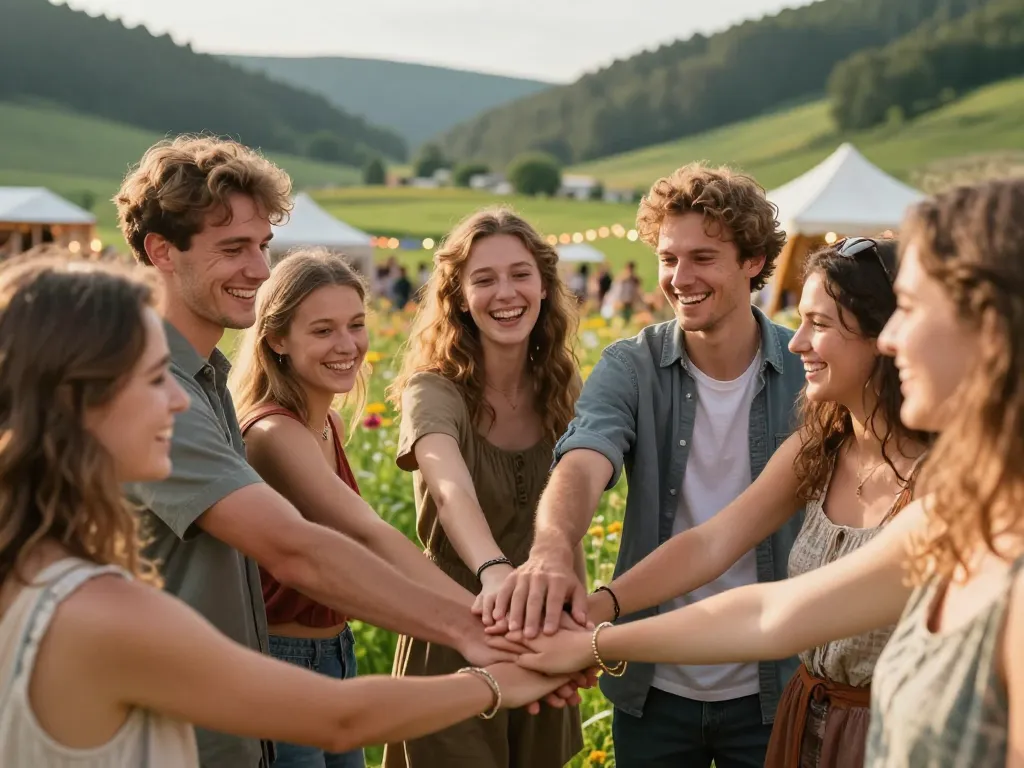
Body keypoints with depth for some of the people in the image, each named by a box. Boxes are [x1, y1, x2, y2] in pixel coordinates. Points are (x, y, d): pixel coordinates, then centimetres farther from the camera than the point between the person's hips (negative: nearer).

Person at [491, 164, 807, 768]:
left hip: (771, 688, 0)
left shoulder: (808, 372, -8)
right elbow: (584, 461, -26)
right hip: (652, 686, 1)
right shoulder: (631, 368, -8)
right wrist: (553, 548, -48)